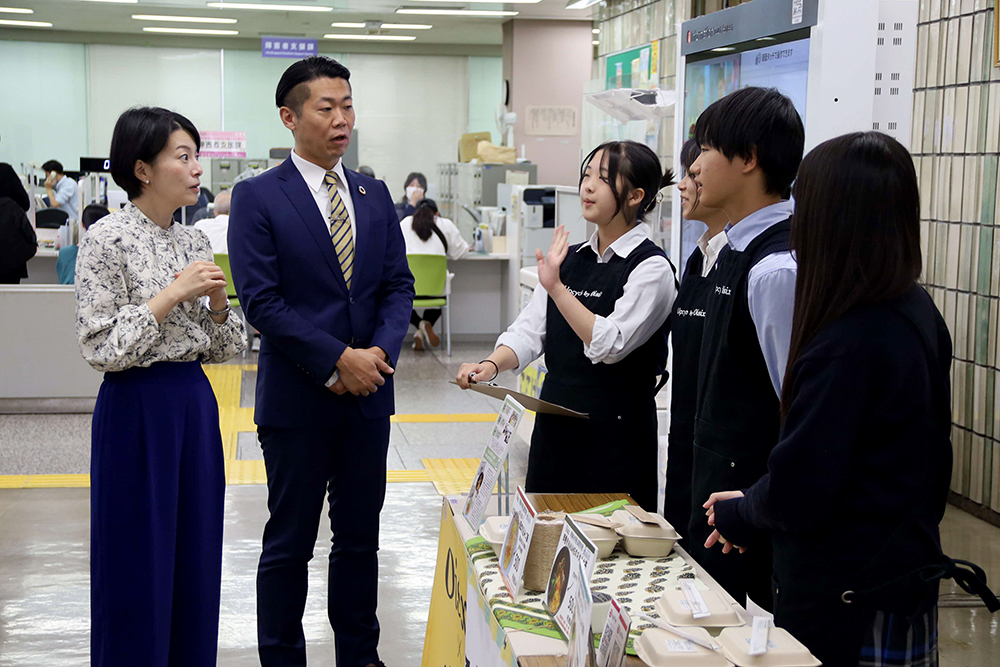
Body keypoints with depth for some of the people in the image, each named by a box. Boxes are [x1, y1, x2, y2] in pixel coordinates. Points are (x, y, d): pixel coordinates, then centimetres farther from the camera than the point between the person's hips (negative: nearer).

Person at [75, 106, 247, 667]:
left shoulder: (195, 242, 9)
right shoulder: (107, 241, -11)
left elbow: (218, 347, 11)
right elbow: (101, 346, -17)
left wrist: (217, 300, -8)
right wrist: (173, 293, -19)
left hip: (195, 405, 7)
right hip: (137, 409, -7)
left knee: (196, 555, 12)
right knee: (140, 562, 2)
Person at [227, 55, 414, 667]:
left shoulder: (375, 195, 10)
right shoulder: (257, 198, -6)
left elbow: (398, 285, 8)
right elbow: (261, 300, -13)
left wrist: (381, 351, -10)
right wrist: (337, 359, -16)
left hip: (368, 395, 5)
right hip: (298, 399, -4)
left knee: (360, 537, 14)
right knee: (289, 544, 5)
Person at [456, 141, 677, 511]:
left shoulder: (651, 268, -10)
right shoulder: (570, 259, 11)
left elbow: (609, 345, -21)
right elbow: (529, 330, 8)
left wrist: (555, 287, -24)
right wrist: (492, 365, -11)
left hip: (615, 432, -6)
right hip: (554, 424, 6)